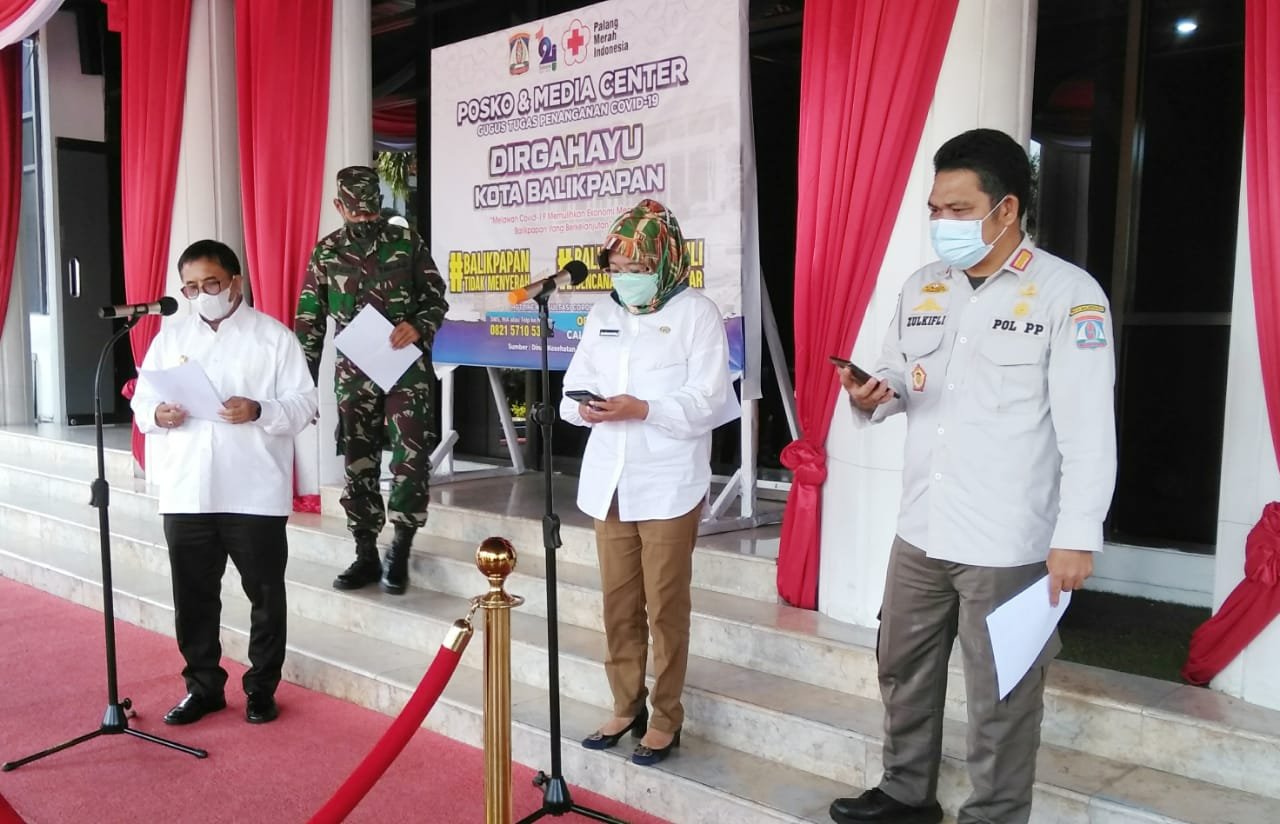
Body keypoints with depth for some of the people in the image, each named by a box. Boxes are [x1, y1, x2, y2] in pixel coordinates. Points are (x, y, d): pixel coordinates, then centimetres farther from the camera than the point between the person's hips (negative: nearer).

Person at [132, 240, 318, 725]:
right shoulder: (169, 338, 12)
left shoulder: (274, 336, -1)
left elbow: (304, 405, -5)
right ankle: (203, 686, 26)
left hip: (256, 495, -3)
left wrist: (259, 411, -23)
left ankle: (261, 688, 22)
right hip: (185, 494, 4)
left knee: (265, 595, 6)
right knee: (193, 596, 11)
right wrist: (158, 415, -11)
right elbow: (141, 403, 12)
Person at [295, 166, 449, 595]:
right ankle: (366, 555, 18)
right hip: (353, 373, 2)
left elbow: (436, 296, 6)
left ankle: (400, 551, 0)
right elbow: (309, 322, 9)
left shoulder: (407, 242, 2)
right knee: (358, 462, 6)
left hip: (407, 366, -2)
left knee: (411, 453, -13)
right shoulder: (325, 253, 6)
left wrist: (418, 327, -16)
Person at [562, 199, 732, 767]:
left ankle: (666, 717, 16)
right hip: (609, 481, 5)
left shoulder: (697, 313, -3)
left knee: (665, 606, 2)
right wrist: (584, 408, -10)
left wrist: (642, 409, -21)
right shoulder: (602, 315, 15)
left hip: (668, 484, -5)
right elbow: (575, 385, 13)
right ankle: (626, 708, 26)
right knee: (618, 602, 10)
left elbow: (709, 401, -11)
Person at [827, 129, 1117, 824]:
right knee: (903, 669, 20)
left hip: (1008, 545, -7)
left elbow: (1088, 427, -13)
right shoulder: (921, 289, 8)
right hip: (919, 531, 7)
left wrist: (1077, 536, -17)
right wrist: (872, 397, -7)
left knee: (1000, 699, 7)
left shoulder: (1067, 293, -10)